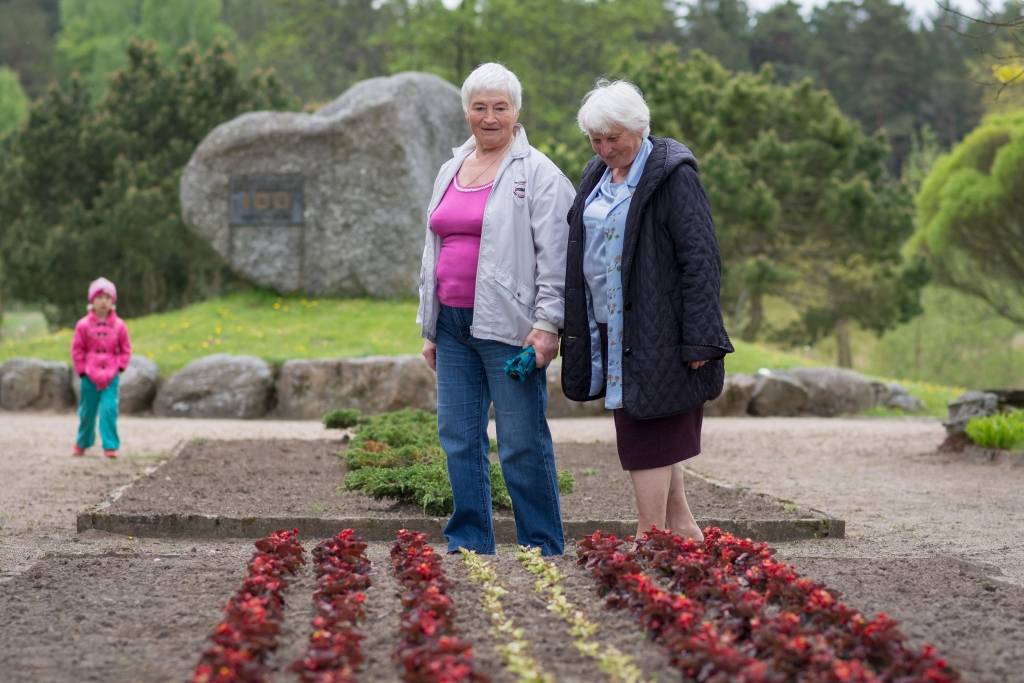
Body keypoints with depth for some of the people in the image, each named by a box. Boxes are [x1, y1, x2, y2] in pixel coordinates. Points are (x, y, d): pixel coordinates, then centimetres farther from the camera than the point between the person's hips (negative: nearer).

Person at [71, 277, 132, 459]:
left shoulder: (119, 326, -1)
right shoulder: (83, 325, -3)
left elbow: (126, 350, 7)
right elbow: (77, 350, 2)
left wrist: (118, 367, -3)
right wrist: (83, 370, -2)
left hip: (111, 376, 0)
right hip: (90, 376, 0)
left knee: (109, 410, -12)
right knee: (87, 411, 10)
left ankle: (110, 446, -8)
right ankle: (82, 443, 29)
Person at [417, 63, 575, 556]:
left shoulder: (536, 173, -4)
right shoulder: (450, 171, 17)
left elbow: (555, 255, -9)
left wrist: (548, 324, -16)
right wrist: (429, 327, 21)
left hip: (508, 325, -7)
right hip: (453, 324, 7)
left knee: (522, 442, -4)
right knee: (458, 436, 8)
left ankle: (542, 549, 5)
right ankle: (469, 543, 17)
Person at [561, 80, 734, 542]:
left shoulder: (673, 175, -12)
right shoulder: (598, 176, 13)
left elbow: (700, 260, -15)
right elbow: (583, 252, 20)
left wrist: (697, 341, -20)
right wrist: (576, 327, 15)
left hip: (657, 329, -8)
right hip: (610, 328, 8)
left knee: (646, 432, -6)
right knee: (654, 434, 13)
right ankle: (683, 529, 23)